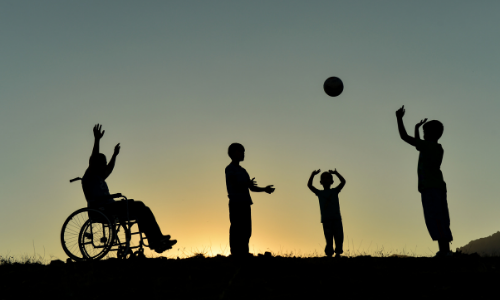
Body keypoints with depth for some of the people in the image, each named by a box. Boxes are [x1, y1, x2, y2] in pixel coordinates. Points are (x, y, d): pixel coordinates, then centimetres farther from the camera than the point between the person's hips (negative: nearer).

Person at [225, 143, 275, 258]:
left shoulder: (242, 170, 22)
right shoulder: (229, 169, -1)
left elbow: (252, 188, 19)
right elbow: (235, 186, -12)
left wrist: (264, 189, 4)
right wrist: (246, 184, -27)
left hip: (245, 204, 8)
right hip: (236, 204, -7)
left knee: (246, 231, 5)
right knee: (236, 230, -9)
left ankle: (244, 254, 9)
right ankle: (236, 255, -7)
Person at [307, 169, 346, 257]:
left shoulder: (335, 191, 12)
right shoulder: (319, 193, 11)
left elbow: (343, 182, 3)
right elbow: (309, 185, 3)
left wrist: (336, 173, -5)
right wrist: (313, 175, -7)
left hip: (336, 218, 1)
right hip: (326, 219, -1)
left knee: (339, 237, -4)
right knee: (329, 238, -4)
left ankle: (338, 253, 4)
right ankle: (329, 254, -2)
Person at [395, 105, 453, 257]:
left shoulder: (428, 145, -5)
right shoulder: (437, 148, 19)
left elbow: (404, 137, -8)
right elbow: (418, 144, 38)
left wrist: (399, 117, 1)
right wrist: (417, 128, 46)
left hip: (430, 188, -9)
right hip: (438, 187, 9)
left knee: (434, 220, -14)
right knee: (440, 220, 5)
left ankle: (444, 250, -20)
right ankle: (445, 250, 2)